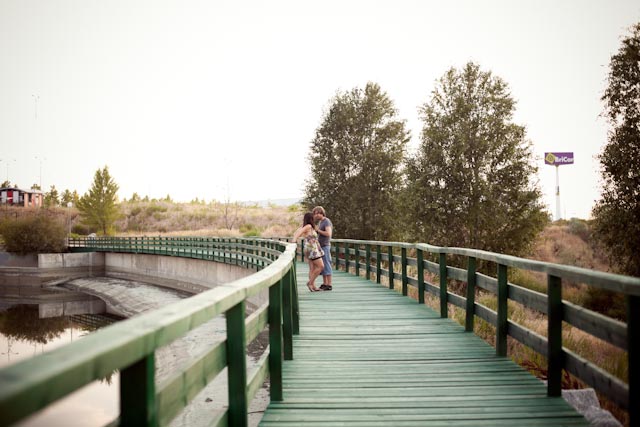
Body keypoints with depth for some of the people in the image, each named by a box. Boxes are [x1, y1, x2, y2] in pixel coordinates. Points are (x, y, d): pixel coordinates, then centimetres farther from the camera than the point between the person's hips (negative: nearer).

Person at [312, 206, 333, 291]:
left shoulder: (327, 221, -13)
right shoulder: (320, 222, 15)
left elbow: (328, 234, -25)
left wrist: (318, 230, -17)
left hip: (325, 246, -9)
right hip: (320, 246, 9)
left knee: (326, 265, -8)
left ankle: (329, 285, -6)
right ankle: (324, 284, 14)